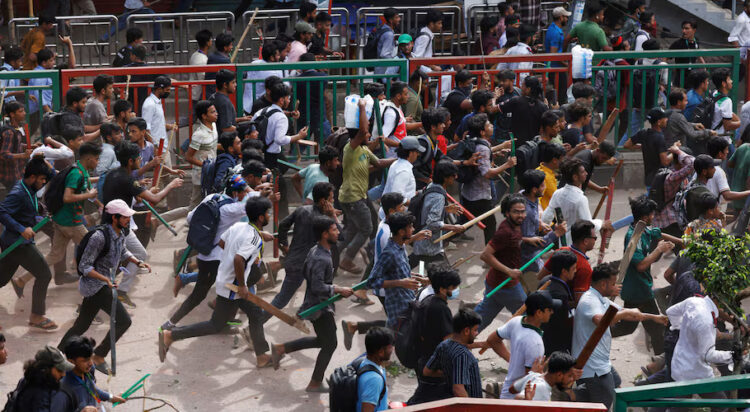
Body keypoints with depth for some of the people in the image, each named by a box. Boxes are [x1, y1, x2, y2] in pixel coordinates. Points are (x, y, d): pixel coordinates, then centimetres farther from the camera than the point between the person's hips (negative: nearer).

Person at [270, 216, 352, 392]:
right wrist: (339, 290, -22)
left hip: (316, 304, 10)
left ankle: (281, 349, 24)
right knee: (329, 344, 3)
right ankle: (315, 384, 15)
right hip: (320, 307, -10)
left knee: (322, 340, 22)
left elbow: (305, 272, 18)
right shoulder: (321, 259, -26)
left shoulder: (315, 251, 5)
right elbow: (318, 287, -30)